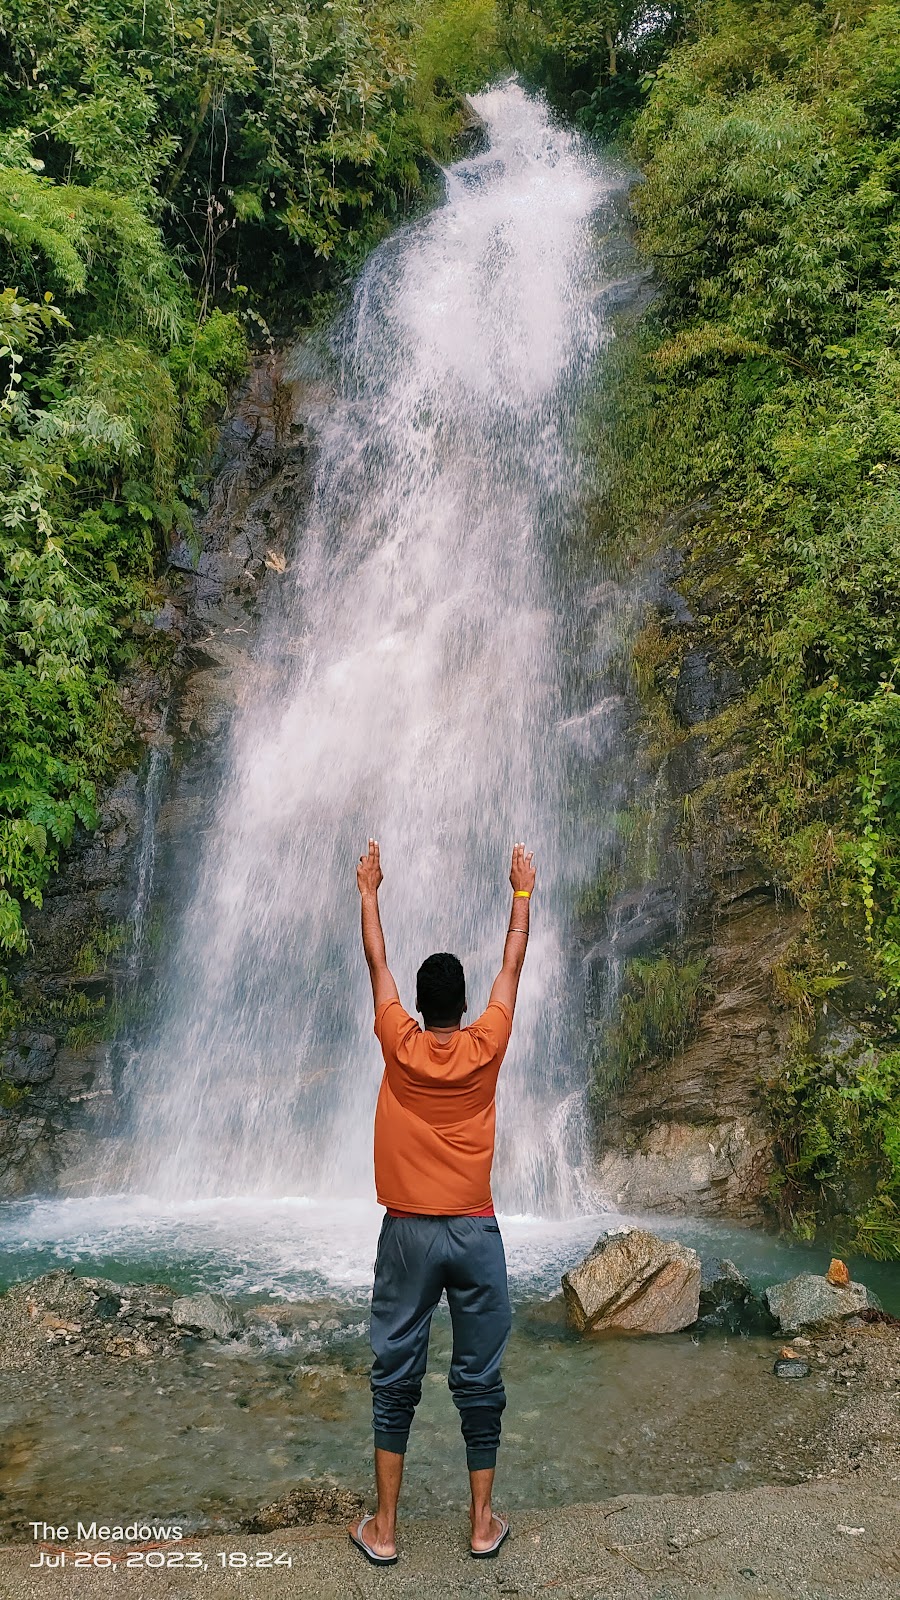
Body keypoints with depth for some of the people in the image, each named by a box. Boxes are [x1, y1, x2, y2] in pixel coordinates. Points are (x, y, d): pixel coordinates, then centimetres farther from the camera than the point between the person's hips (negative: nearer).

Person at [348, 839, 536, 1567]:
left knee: (395, 1379, 9)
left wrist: (370, 892, 18)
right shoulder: (486, 1047, -5)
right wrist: (522, 892, 17)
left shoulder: (400, 1047, -5)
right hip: (475, 1233, 0)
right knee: (479, 1379, 10)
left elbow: (378, 964, 6)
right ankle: (483, 1522, 19)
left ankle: (384, 1527, 15)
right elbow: (512, 965, 7)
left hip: (409, 1232, 0)